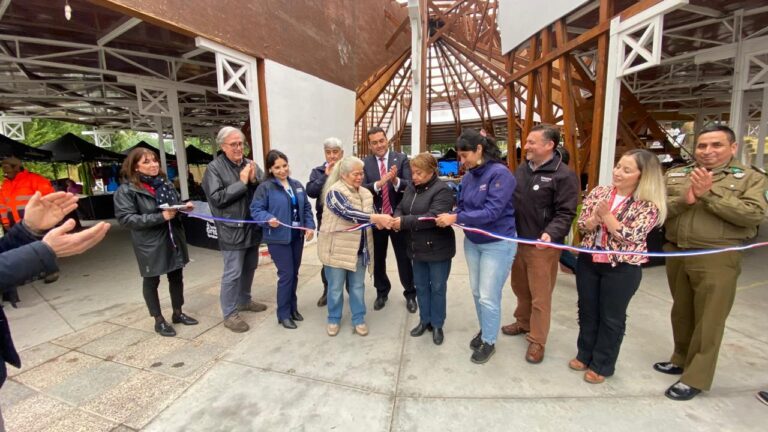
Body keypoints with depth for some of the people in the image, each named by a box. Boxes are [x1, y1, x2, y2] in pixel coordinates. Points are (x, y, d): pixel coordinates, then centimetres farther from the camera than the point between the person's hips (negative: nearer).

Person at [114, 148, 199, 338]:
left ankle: (178, 313, 33)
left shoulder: (165, 183, 8)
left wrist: (185, 207, -4)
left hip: (174, 238, 6)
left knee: (176, 277, 15)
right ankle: (159, 320, 25)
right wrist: (161, 217, -25)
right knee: (151, 281, 10)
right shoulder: (126, 190, -10)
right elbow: (125, 218, -18)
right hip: (150, 243, -5)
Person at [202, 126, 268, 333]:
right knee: (233, 273, -1)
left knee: (249, 267, 18)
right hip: (232, 229, -6)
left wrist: (255, 180, -14)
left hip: (253, 226, 6)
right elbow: (217, 198, -16)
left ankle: (244, 300, 37)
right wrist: (242, 183, -17)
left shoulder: (251, 164, 7)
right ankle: (230, 314, 13)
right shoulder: (214, 168, -8)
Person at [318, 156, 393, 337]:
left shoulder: (365, 193, 6)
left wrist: (380, 221, -11)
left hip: (359, 248, 5)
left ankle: (359, 319, 30)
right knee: (335, 287, 10)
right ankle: (333, 319, 30)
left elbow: (369, 215, 12)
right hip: (337, 248, -5)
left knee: (358, 286, 14)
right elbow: (348, 213, -30)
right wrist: (378, 218, -36)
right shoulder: (335, 192, -16)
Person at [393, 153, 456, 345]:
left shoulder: (442, 190, -18)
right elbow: (401, 208, 9)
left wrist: (404, 222, -28)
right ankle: (424, 320, 36)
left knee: (437, 288, 9)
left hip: (437, 249, -7)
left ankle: (437, 325, 27)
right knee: (420, 286, 18)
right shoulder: (411, 188, 6)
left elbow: (433, 217, -28)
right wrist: (396, 219, -14)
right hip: (417, 248, 7)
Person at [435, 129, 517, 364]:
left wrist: (455, 218, -29)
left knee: (488, 297, 2)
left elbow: (492, 211, -27)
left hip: (497, 244, -7)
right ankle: (484, 330, 40)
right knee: (477, 292, 18)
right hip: (472, 242, 7)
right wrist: (448, 217, -17)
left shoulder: (500, 173, -20)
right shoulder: (468, 177, 1)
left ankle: (489, 342, 25)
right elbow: (462, 207, 4)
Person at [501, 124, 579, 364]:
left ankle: (537, 341, 21)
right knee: (520, 288, 22)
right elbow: (509, 199, 17)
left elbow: (565, 213, -18)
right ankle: (523, 322, 43)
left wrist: (551, 233, -32)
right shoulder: (522, 169, 8)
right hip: (518, 241, 7)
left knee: (540, 296, 5)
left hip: (543, 246, -7)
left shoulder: (564, 175, -13)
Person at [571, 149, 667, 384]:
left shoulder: (649, 205, -10)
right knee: (587, 311, 16)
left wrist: (606, 215, -21)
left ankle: (602, 365, 28)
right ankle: (585, 354, 36)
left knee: (612, 317, 11)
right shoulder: (599, 192, 1)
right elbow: (582, 224, -2)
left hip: (622, 268, -4)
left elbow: (630, 236, -19)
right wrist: (596, 217, -22)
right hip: (588, 261, 4)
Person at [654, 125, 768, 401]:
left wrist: (710, 194, -17)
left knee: (708, 320, 2)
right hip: (675, 254, 4)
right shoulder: (674, 176, 7)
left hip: (717, 260, -3)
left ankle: (695, 378, 15)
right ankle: (681, 360, 35)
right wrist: (684, 200, -17)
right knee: (681, 312, 17)